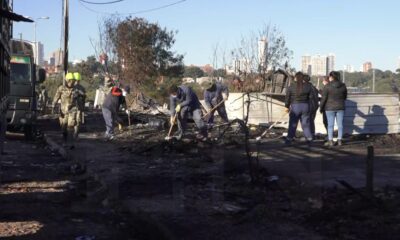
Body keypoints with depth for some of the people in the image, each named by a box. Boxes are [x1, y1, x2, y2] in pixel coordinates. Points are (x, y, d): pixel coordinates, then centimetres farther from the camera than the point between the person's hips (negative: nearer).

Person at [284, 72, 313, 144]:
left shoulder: (291, 87, -6)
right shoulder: (307, 86, -1)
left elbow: (287, 97, -3)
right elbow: (311, 96, -1)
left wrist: (287, 106, 7)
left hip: (295, 106, -2)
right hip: (305, 106, 2)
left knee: (293, 124, 4)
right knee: (306, 124, 10)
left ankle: (289, 139, 3)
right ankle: (309, 139, 11)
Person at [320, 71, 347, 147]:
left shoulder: (327, 86, -11)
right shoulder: (343, 86, 1)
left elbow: (323, 98, -9)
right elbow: (345, 97, 12)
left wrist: (321, 107, 2)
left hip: (330, 107, -3)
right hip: (340, 107, 3)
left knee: (330, 124, 1)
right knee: (340, 124, 6)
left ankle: (330, 141, 2)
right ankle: (339, 141, 8)